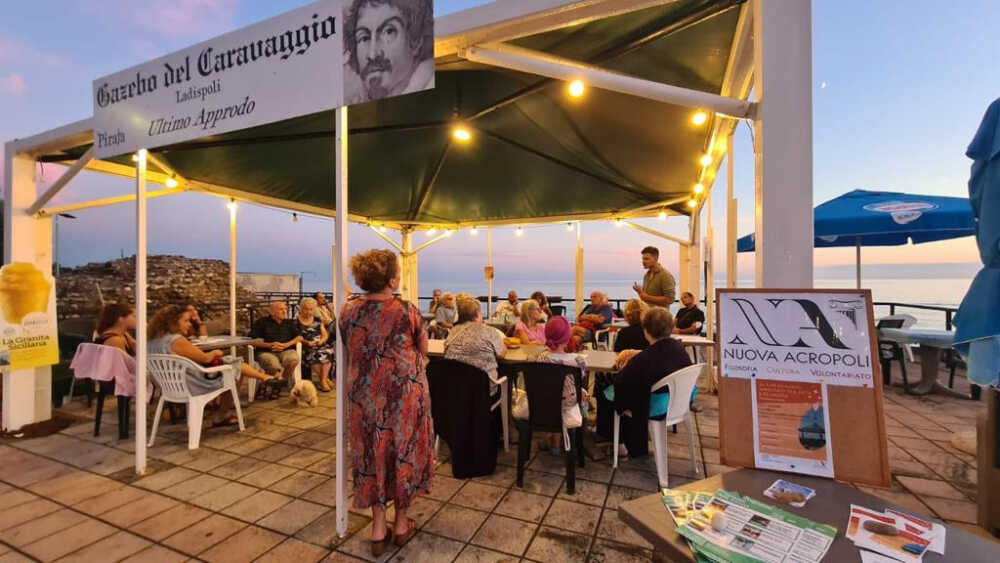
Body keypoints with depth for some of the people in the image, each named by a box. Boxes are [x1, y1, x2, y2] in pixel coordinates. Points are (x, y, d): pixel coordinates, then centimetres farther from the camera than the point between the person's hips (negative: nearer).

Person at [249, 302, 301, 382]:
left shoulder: (289, 323, 20)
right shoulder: (262, 322, 12)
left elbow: (299, 337, 11)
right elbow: (253, 340, 2)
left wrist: (286, 345, -7)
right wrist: (270, 345, -11)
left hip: (286, 351, 2)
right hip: (266, 352, -2)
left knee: (293, 359, -33)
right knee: (273, 365, -35)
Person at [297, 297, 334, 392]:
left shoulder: (318, 320, 16)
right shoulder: (296, 321, 5)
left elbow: (325, 335, 14)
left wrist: (321, 341, -7)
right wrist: (306, 342, -16)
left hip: (320, 345, 3)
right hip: (305, 347, -3)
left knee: (328, 352, -29)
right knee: (313, 355, -33)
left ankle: (323, 380, -24)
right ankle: (326, 380, -18)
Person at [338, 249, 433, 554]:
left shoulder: (348, 311, -6)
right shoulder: (407, 311, -16)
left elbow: (350, 351, 7)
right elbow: (422, 350, -4)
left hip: (364, 396, 3)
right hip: (405, 394, -2)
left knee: (372, 453, 17)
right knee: (404, 452, 15)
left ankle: (378, 529, 30)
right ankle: (401, 523, 33)